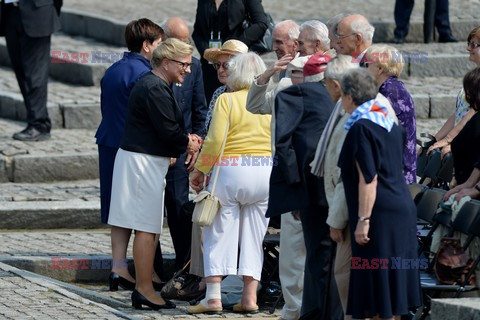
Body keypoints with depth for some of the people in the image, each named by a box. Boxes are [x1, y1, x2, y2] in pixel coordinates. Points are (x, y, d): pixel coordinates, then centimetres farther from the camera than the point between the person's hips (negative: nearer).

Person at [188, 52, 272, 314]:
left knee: (219, 234, 3)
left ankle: (213, 296, -1)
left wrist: (200, 170, -2)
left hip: (230, 172, -4)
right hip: (266, 173, 4)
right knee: (254, 236, 11)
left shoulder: (227, 100, -6)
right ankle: (249, 296, 7)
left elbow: (215, 140, -12)